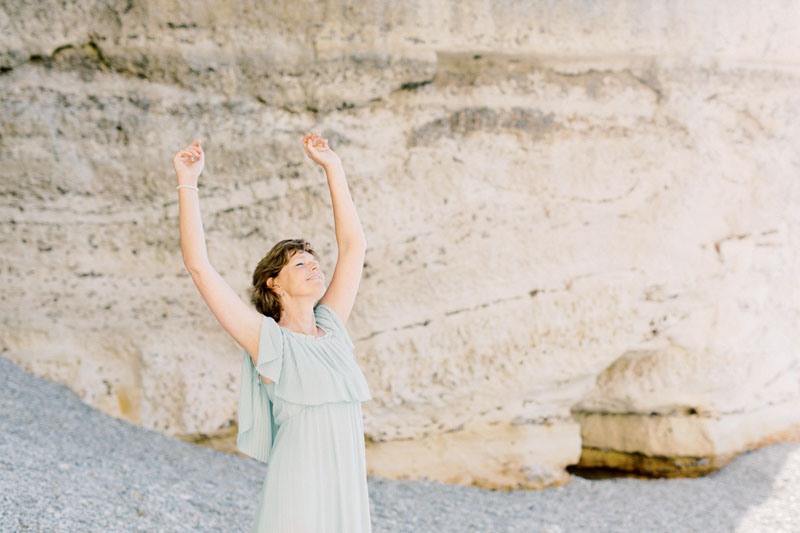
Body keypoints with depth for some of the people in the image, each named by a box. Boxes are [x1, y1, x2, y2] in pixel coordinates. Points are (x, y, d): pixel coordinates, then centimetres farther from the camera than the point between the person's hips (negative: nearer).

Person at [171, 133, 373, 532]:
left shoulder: (331, 329, 10)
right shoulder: (267, 340, -4)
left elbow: (353, 246, 15)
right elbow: (198, 265, -9)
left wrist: (332, 167, 15)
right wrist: (187, 183, -7)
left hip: (348, 500, 5)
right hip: (296, 501, -5)